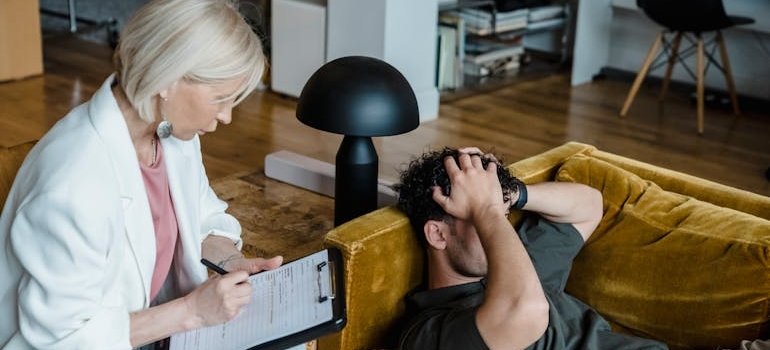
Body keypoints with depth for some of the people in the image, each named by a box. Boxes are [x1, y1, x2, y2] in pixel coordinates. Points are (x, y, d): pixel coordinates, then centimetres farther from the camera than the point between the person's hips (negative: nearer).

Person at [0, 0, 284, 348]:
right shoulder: (71, 188, -31)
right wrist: (192, 311, -24)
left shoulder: (173, 129, -8)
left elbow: (202, 214, 11)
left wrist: (233, 261, -7)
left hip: (152, 320, 7)